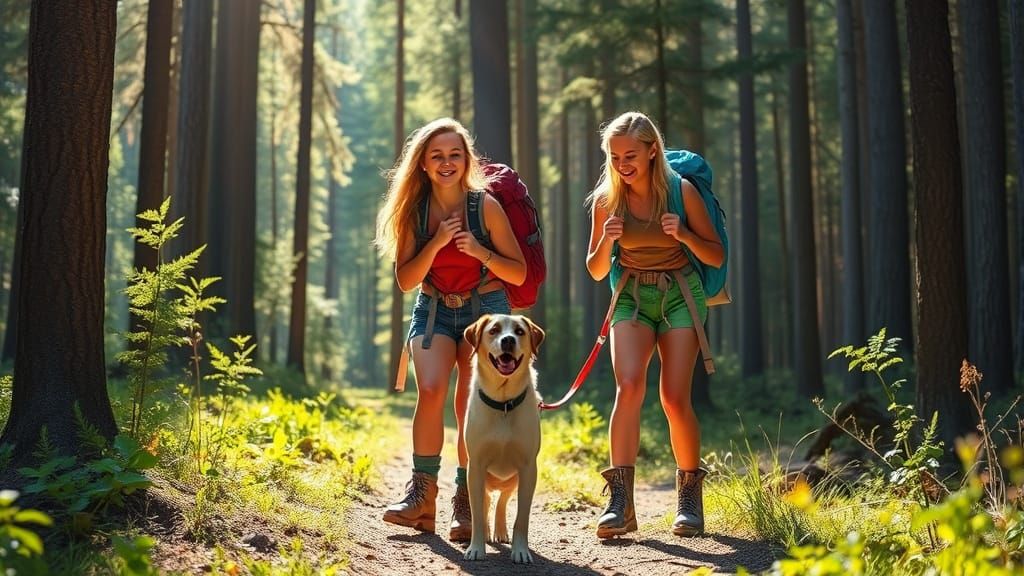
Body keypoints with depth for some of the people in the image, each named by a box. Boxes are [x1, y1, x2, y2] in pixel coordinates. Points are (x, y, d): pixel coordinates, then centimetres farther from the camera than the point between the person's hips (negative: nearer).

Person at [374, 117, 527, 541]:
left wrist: (480, 252, -22)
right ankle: (422, 494, -14)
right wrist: (437, 242, -19)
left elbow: (519, 273, -5)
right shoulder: (414, 209, -3)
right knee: (430, 389, -22)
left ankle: (465, 502, 2)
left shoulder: (485, 205, -10)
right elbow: (405, 280, -5)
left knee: (471, 404, -10)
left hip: (485, 309, -1)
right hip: (433, 310, 2)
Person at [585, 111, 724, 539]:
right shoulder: (606, 201, -3)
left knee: (675, 399, -9)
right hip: (631, 295, 1)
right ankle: (620, 502, -19)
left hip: (680, 294, -1)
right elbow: (596, 271, 5)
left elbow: (716, 256, -2)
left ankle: (690, 498, 10)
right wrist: (606, 240, -16)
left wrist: (684, 235, -21)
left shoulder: (681, 191, -8)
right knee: (628, 387, -20)